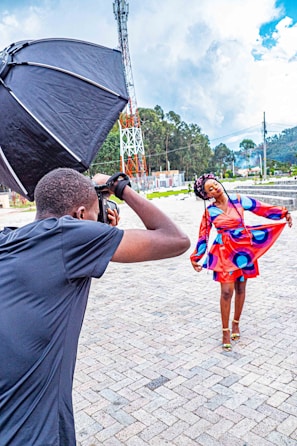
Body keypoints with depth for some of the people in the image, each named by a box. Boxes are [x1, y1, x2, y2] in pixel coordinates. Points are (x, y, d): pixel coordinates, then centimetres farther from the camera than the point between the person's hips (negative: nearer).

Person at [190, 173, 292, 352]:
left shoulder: (238, 200, -3)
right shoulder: (210, 211, -3)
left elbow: (262, 208, -1)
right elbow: (203, 236, 1)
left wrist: (284, 213, -10)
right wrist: (195, 258, -1)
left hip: (244, 249, 2)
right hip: (224, 252, -1)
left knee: (240, 289, 11)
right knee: (227, 291, -5)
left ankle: (236, 323, 32)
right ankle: (226, 331, 11)